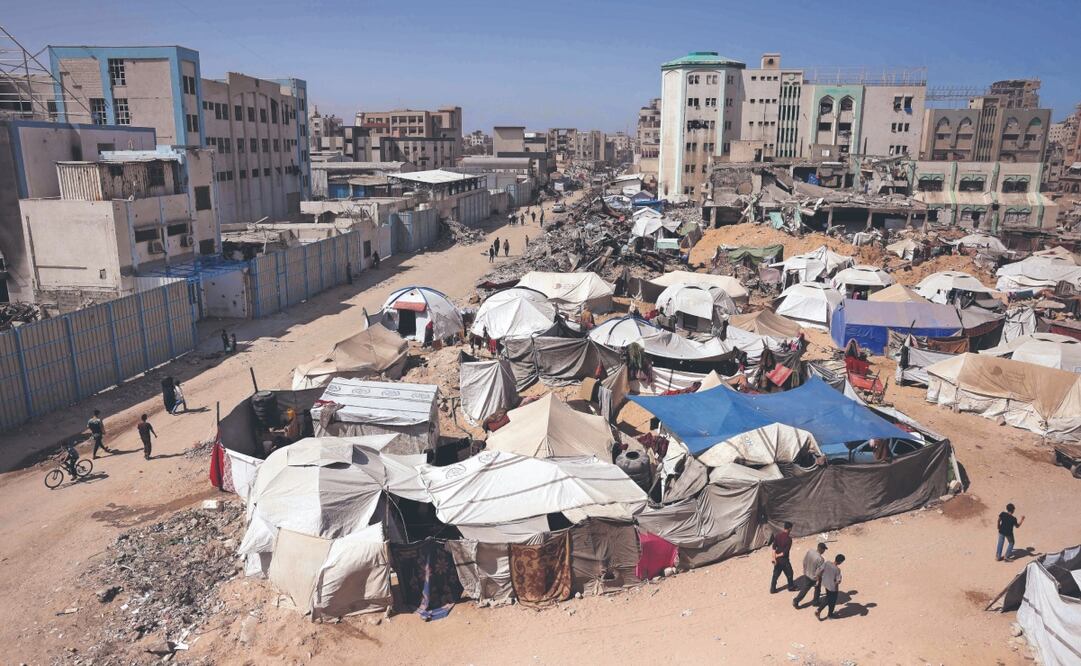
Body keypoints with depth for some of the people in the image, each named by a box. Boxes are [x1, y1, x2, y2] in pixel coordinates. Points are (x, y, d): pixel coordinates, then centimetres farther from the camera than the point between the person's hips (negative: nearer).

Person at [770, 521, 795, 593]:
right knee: (789, 573, 19)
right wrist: (777, 555, -9)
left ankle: (772, 589, 20)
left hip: (777, 559, 5)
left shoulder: (777, 535, -3)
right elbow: (786, 552, -21)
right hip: (784, 559, -5)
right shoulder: (788, 538, -21)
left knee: (775, 574, 15)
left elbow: (774, 547, -6)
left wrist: (774, 557, -8)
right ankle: (791, 587, 38)